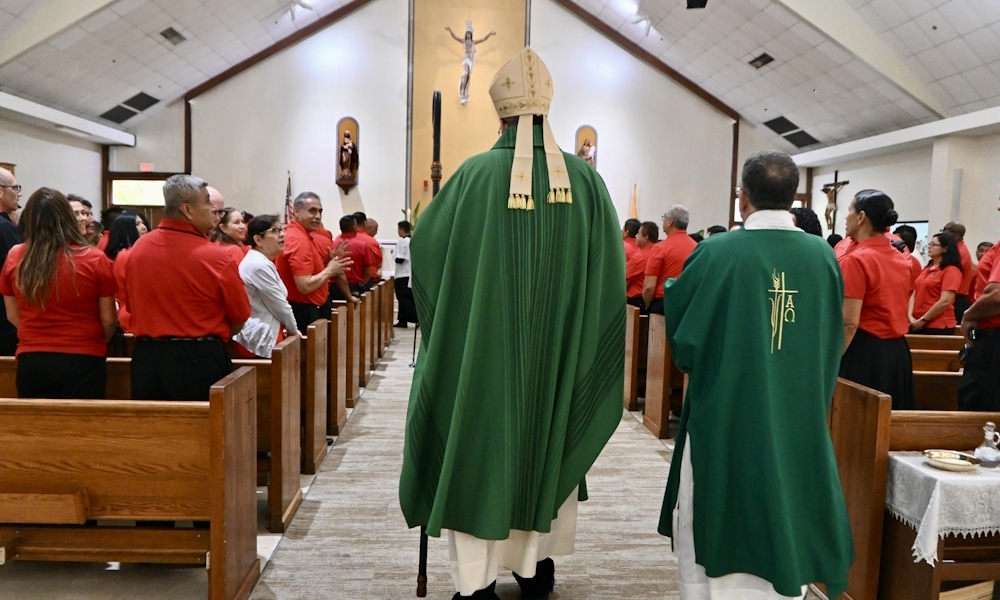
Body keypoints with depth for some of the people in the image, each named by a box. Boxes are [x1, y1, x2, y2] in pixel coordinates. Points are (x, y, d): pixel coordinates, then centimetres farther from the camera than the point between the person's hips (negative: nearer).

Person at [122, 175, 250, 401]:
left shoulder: (138, 248, -1)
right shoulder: (215, 257, -15)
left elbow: (131, 307, 11)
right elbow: (240, 318, -6)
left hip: (146, 358, 5)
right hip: (200, 360, -4)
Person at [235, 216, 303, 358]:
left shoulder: (259, 261, 14)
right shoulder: (260, 265, -19)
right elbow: (279, 305, -15)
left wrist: (290, 328, 14)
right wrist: (293, 330, 0)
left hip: (261, 335, 11)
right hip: (259, 339, -11)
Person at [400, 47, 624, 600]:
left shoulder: (476, 174, -11)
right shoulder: (586, 179, -4)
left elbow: (424, 245, -3)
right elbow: (611, 273, 1)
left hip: (481, 348, -2)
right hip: (557, 352, 3)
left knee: (480, 447, 9)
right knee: (547, 445, 19)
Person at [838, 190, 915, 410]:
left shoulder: (856, 260, -15)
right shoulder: (903, 260, 9)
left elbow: (849, 323, -19)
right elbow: (899, 311, 16)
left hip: (863, 352, -8)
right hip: (898, 352, 8)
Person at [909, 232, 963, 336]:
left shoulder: (951, 271, -7)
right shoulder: (927, 269, 16)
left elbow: (945, 301, -17)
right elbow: (914, 295, 12)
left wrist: (923, 320, -14)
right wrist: (910, 316, -3)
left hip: (939, 327, -7)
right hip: (917, 325, 7)